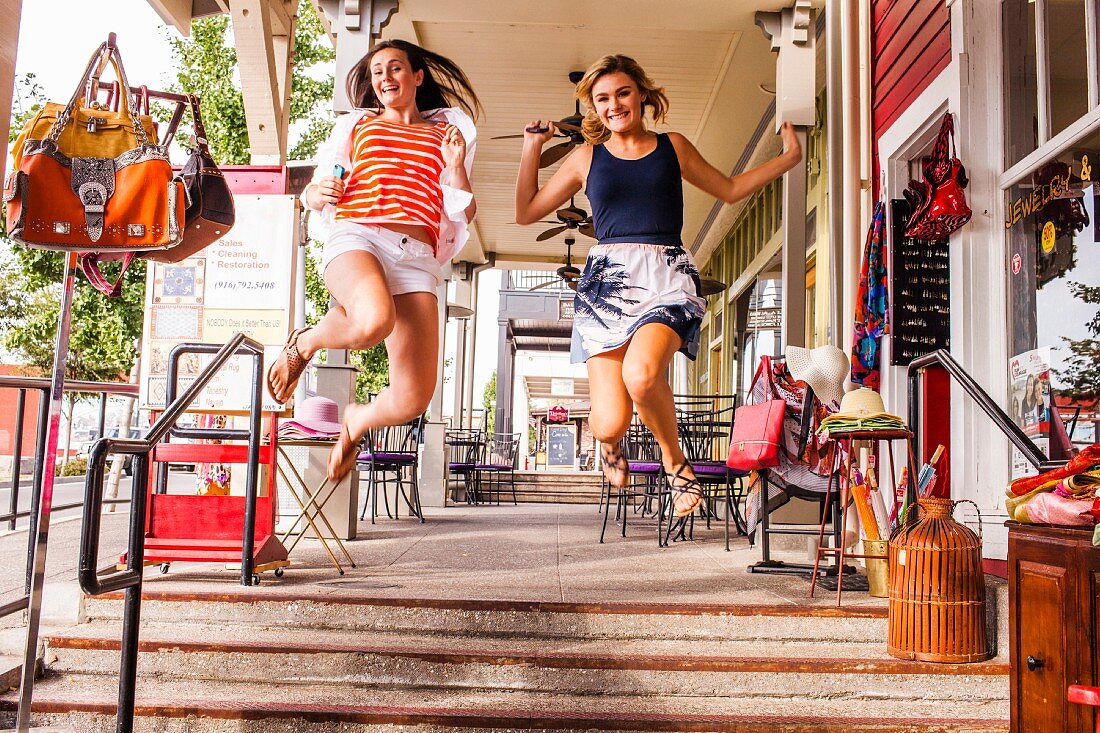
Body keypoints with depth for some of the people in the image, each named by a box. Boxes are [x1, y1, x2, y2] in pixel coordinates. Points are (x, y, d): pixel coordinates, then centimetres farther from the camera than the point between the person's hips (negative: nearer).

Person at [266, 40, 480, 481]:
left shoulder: (448, 134, 25)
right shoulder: (356, 125, 25)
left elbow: (465, 213, 20)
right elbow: (311, 194, 23)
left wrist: (457, 167, 3)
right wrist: (318, 193, -1)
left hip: (417, 258, 2)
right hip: (356, 234, -1)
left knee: (412, 400, -13)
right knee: (373, 322, -40)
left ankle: (356, 422, 24)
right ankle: (304, 343, -4)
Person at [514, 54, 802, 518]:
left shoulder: (674, 147, 16)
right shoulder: (587, 158, 16)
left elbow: (730, 189, 29)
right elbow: (526, 212, 20)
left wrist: (788, 158, 25)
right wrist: (532, 148, 17)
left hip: (667, 278, 0)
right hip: (606, 281, 1)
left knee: (641, 373, -34)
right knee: (610, 422, -14)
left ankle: (675, 460, -3)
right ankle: (609, 441, 28)